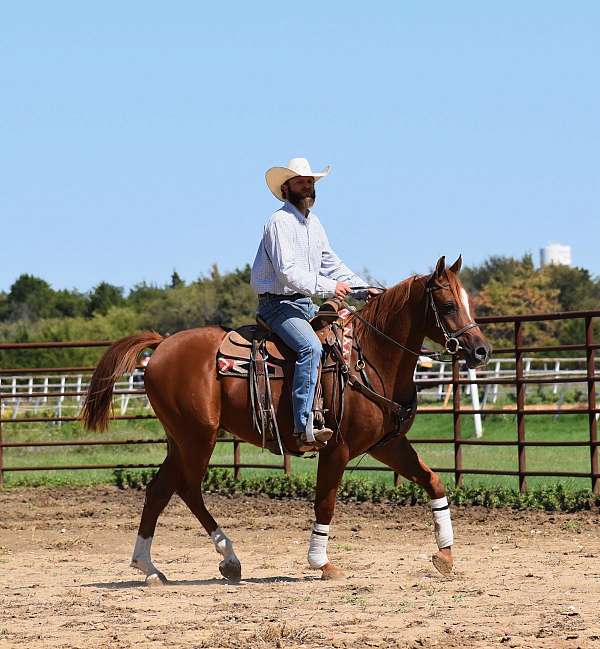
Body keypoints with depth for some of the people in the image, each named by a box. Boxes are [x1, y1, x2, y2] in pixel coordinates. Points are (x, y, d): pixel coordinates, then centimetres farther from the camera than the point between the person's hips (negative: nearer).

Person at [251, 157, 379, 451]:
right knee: (310, 347, -31)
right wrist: (328, 287, -23)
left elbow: (330, 262, 22)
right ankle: (304, 429, -38)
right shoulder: (280, 223, -13)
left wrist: (362, 287, 11)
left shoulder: (313, 223, 16)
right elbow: (288, 272, -22)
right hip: (278, 303, -10)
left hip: (305, 304, 10)